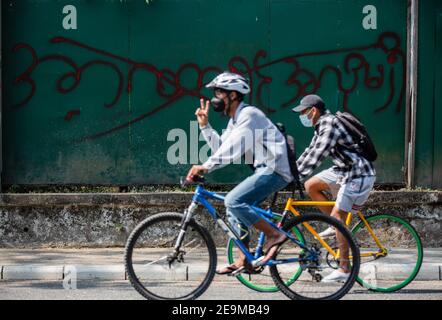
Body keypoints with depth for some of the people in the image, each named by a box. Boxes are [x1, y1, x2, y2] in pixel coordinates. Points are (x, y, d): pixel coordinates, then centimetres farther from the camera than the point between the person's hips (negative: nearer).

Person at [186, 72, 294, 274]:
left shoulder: (249, 115, -13)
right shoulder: (235, 120, 18)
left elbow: (234, 149, -26)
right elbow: (220, 148, 15)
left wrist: (206, 167, -32)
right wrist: (204, 125, 10)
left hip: (275, 169, -10)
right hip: (265, 170, 10)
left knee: (233, 201, -21)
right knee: (234, 209, 10)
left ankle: (274, 235, -14)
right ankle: (244, 261, 12)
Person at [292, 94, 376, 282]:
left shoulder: (330, 125, -20)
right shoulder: (322, 126, 12)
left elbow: (316, 156, -27)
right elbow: (309, 152, 18)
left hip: (359, 175, -10)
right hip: (344, 170, 10)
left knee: (337, 216, -11)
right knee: (311, 186, 8)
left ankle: (344, 269, -8)